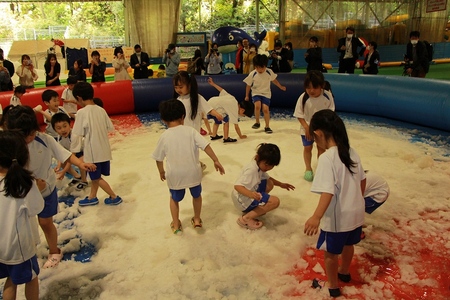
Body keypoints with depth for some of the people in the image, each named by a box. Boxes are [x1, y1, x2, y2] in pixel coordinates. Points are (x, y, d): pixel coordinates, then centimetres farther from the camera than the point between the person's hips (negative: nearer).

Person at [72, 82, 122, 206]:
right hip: (104, 149, 6)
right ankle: (92, 197, 34)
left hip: (93, 150, -6)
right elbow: (110, 128, 2)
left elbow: (79, 134, -15)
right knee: (96, 176, 21)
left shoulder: (81, 112, -16)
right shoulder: (101, 110, -1)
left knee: (97, 177, 11)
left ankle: (114, 197, 17)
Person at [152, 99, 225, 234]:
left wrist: (161, 171, 20)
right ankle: (197, 220, 38)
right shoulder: (190, 131, -5)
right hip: (193, 172, 0)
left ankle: (176, 225, 33)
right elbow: (206, 146, -11)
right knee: (196, 195, 29)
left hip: (175, 175, 0)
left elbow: (159, 158, 4)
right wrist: (216, 161, -5)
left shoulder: (164, 136, -4)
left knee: (174, 199, 26)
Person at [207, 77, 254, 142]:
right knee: (226, 120, -5)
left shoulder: (233, 99, 8)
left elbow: (222, 90, 14)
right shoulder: (235, 110, -11)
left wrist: (213, 84, 22)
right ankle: (226, 138, -1)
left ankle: (214, 136, 36)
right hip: (213, 107, -9)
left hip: (210, 102, 9)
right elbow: (236, 126, -8)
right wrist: (241, 136, 2)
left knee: (218, 120, 26)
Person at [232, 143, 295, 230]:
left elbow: (267, 178, 23)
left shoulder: (260, 166, 4)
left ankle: (256, 208, 8)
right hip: (243, 200, -10)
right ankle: (246, 218, -15)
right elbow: (237, 186, -32)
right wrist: (250, 194, -48)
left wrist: (281, 184, 14)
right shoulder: (252, 170, -26)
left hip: (249, 196, 10)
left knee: (269, 184, 9)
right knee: (275, 201, -15)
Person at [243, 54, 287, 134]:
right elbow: (248, 85, -1)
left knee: (265, 109, -12)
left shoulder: (269, 72, -10)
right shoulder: (252, 74, -13)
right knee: (257, 106, -26)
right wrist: (247, 96, 5)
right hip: (256, 93, -1)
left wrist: (281, 87, 16)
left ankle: (267, 127, 6)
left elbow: (274, 80, 10)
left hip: (266, 94, 1)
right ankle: (257, 122, -3)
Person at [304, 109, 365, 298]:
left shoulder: (326, 157, -24)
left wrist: (316, 217, -35)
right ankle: (344, 272, 52)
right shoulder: (351, 152, -1)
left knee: (331, 252, 14)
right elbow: (362, 180, 11)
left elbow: (328, 191, -31)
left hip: (337, 217, -8)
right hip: (355, 212, 8)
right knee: (348, 244, 29)